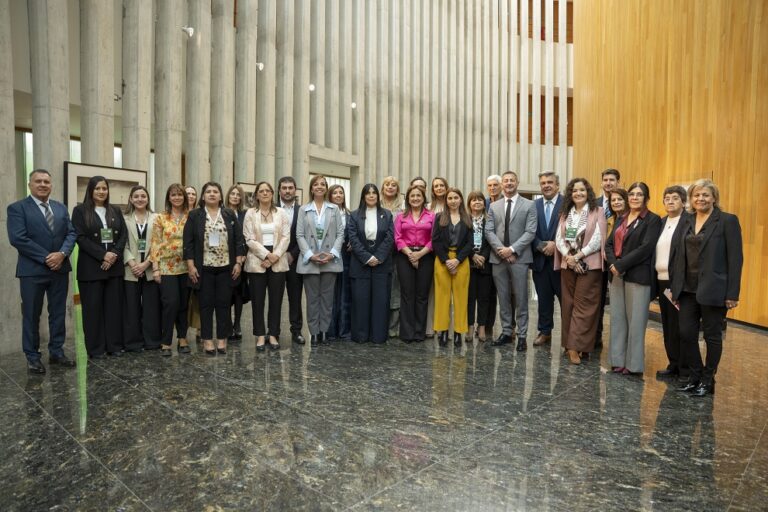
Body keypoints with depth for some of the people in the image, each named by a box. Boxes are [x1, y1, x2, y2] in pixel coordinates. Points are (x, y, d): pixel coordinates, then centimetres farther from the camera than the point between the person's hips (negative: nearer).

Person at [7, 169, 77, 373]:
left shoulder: (61, 208, 11)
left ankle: (57, 352, 22)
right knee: (31, 315, 6)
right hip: (32, 270, -4)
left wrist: (62, 253, -13)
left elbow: (71, 233, 4)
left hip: (60, 269, 5)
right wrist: (46, 257, -17)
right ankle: (32, 356, 18)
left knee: (58, 313, 11)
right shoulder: (17, 208, -4)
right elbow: (17, 238, -14)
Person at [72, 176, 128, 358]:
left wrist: (114, 254, -11)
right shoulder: (80, 210, 1)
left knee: (114, 306, 6)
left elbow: (124, 234, 5)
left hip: (114, 266, 3)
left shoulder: (115, 211, 12)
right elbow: (81, 237, -8)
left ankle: (115, 345, 14)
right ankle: (95, 348, 11)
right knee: (93, 307, 2)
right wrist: (103, 255, -16)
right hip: (91, 267, -3)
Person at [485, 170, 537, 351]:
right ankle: (506, 332, 20)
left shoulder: (529, 205, 3)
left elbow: (530, 232, -6)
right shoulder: (494, 206, 12)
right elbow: (489, 231, 3)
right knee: (503, 298, 9)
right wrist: (501, 250, -11)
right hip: (498, 257, 3)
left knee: (521, 299, 2)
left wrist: (512, 249, -15)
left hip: (519, 257, -3)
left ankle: (522, 335, 9)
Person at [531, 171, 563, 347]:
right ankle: (545, 332, 24)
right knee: (544, 298, 12)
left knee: (566, 298, 3)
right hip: (540, 259, 4)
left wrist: (556, 245, -16)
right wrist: (541, 246, -9)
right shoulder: (534, 205, 9)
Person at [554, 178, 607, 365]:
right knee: (568, 305, 7)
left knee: (583, 306, -6)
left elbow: (598, 240, -8)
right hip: (568, 265, 4)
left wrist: (577, 256, -14)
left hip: (589, 265, -4)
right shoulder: (565, 213, 13)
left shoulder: (597, 211, 0)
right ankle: (569, 344, 16)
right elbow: (559, 238, 4)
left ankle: (575, 346, -5)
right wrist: (568, 257, -12)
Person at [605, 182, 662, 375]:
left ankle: (633, 364, 11)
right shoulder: (622, 219, 17)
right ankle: (618, 360, 18)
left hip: (638, 276, -6)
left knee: (635, 320, 0)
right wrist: (613, 264, -9)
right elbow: (609, 244, 9)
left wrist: (621, 265, -15)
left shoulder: (653, 220, -2)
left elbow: (646, 248, -14)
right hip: (617, 275, 6)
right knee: (617, 318, 8)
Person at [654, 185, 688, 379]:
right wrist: (655, 278, 9)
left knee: (680, 327, -2)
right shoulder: (661, 222, 15)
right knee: (667, 327, 12)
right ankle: (673, 365, 22)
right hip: (662, 281, 7)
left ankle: (685, 370, 9)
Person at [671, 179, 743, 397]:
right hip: (687, 289, 5)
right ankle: (695, 375, 25)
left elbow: (735, 258, -9)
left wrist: (732, 294, -12)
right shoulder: (686, 221, 9)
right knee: (686, 334, 6)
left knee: (712, 336, 8)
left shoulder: (728, 221, -5)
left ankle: (708, 380, 23)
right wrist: (674, 286, 7)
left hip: (713, 290, -5)